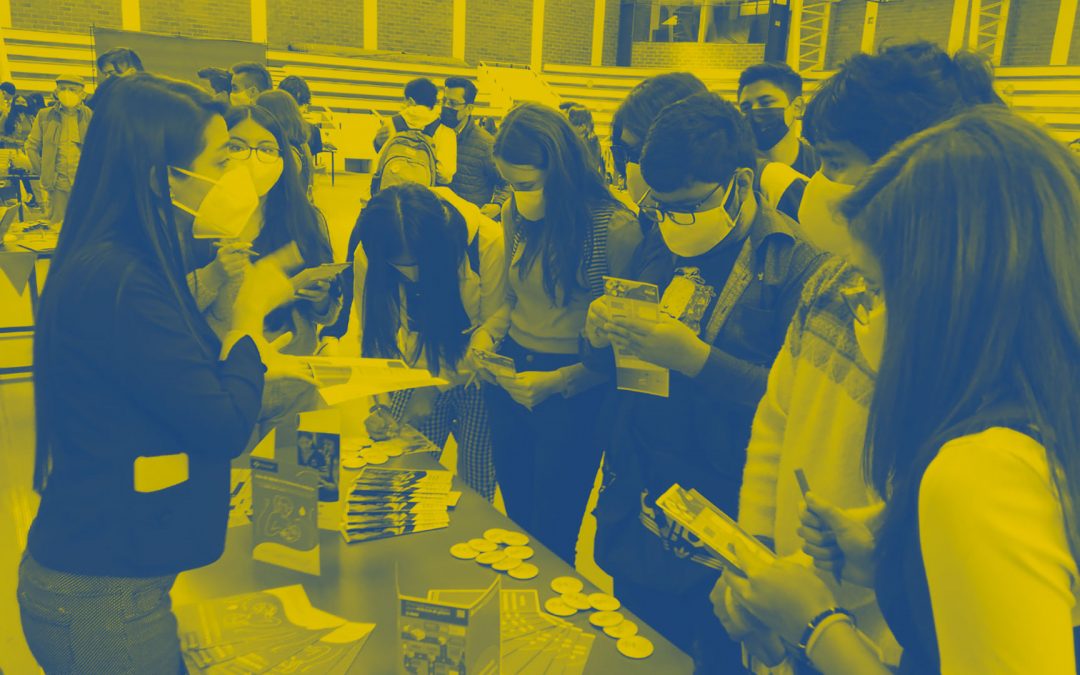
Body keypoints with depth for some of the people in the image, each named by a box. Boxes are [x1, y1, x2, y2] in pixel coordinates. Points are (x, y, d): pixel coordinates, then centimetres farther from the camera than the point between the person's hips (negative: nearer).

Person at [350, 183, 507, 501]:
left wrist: (435, 385, -22)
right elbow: (372, 332, -7)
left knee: (476, 486, 0)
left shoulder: (489, 242, -26)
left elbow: (495, 320, -16)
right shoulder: (368, 255, -17)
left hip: (475, 378, -2)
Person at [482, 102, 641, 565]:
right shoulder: (515, 214, 3)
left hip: (576, 391, -6)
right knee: (516, 522, 19)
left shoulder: (616, 227, -17)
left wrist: (558, 381, -23)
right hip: (509, 375, 6)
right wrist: (489, 334, -2)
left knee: (551, 538, 5)